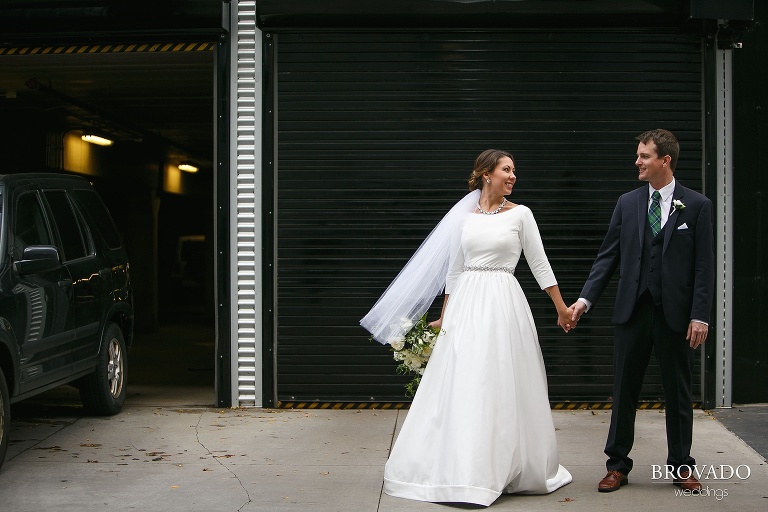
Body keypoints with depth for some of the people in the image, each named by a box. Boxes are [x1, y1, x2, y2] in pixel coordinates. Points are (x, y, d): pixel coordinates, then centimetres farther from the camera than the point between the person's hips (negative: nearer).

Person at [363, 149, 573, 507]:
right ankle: (454, 467, 17)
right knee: (458, 388, 5)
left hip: (503, 304, -3)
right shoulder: (466, 218, 10)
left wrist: (562, 308, 3)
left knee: (500, 388, -1)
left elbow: (539, 264, 4)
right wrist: (444, 316, 18)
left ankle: (502, 468, 11)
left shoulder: (520, 214, 2)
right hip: (466, 305, 3)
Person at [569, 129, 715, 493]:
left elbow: (704, 266, -3)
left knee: (678, 393, 9)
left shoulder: (697, 205, 0)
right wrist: (586, 298, -4)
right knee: (624, 390, 7)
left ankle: (681, 466, 23)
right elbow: (608, 256, 6)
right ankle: (617, 465, 18)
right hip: (632, 311, 2)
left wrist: (700, 315, -10)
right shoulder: (627, 203, 6)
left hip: (675, 314, -2)